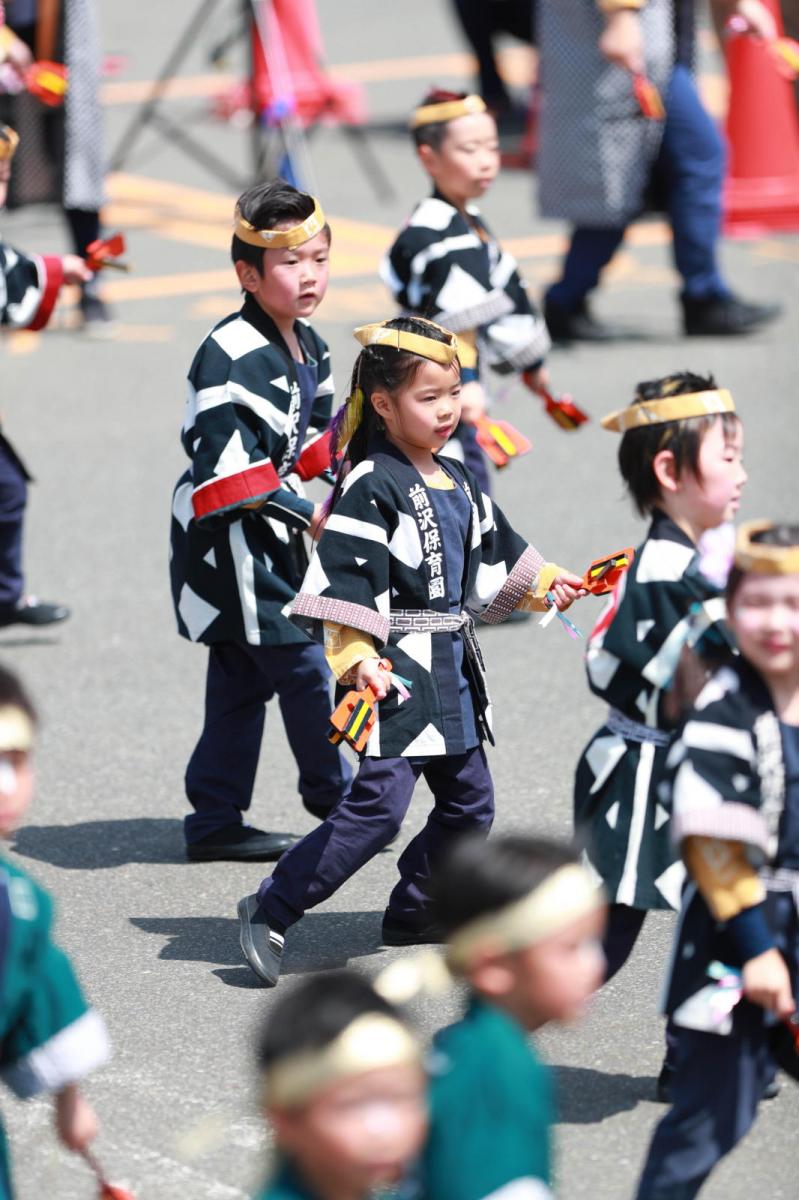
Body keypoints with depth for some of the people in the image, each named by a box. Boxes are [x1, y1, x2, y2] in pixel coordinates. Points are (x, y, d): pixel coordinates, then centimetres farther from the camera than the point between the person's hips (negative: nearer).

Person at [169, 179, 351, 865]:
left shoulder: (308, 347, 11)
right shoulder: (232, 357, -21)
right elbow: (228, 469, -24)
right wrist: (308, 515, -23)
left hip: (273, 541, 10)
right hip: (231, 544, -10)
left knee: (244, 678, 12)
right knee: (307, 667, -4)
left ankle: (216, 822, 17)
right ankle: (342, 805, 10)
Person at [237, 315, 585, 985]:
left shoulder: (456, 483, 12)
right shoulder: (370, 487, -15)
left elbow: (494, 551, 31)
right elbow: (343, 577, -22)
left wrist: (546, 584, 34)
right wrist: (357, 658, -29)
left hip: (452, 666, 9)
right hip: (396, 671, -9)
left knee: (469, 802, 14)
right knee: (379, 803, -16)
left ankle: (414, 912, 29)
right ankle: (270, 913, -11)